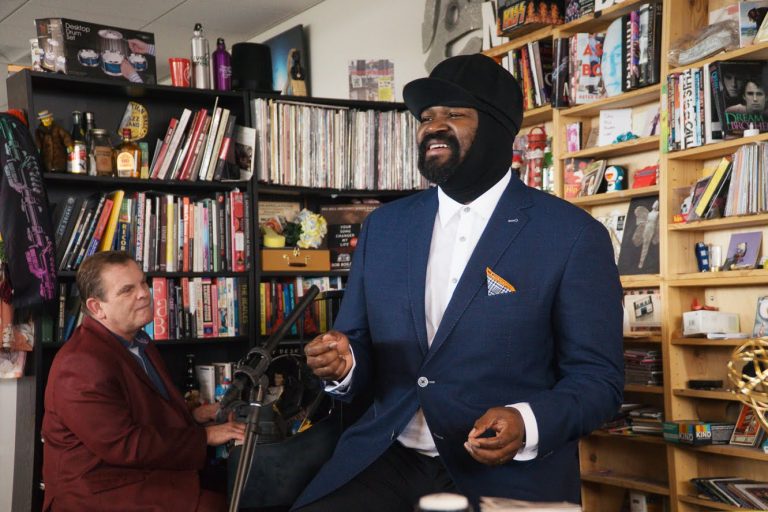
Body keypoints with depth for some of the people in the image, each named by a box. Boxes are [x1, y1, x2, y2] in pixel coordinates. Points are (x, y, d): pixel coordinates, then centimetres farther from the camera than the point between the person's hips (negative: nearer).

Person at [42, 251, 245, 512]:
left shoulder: (137, 340, 12)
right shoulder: (82, 366, -20)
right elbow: (126, 446, -22)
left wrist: (191, 415, 9)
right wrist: (204, 436, -17)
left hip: (151, 470, 10)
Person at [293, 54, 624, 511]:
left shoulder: (572, 235, -5)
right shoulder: (384, 226, 8)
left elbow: (598, 378, -5)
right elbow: (365, 350, 13)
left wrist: (528, 424, -22)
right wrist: (344, 363, -10)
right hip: (387, 462, 3)